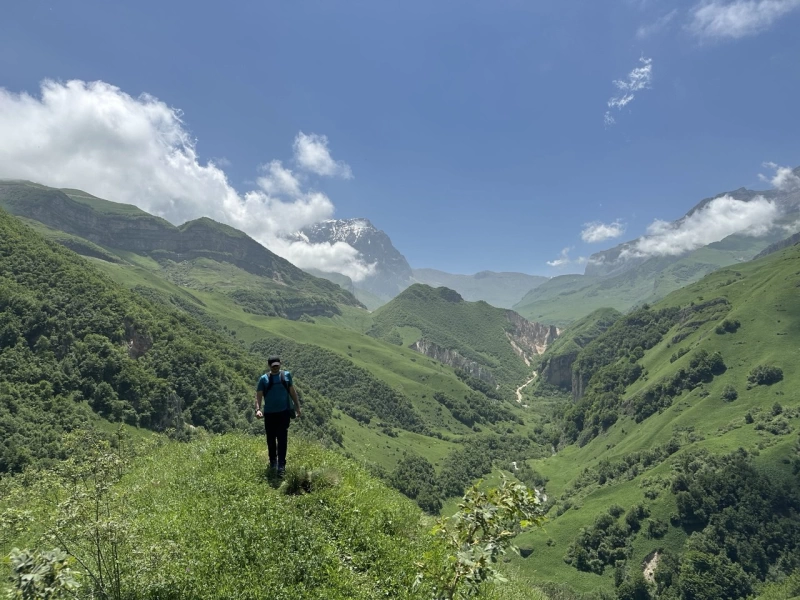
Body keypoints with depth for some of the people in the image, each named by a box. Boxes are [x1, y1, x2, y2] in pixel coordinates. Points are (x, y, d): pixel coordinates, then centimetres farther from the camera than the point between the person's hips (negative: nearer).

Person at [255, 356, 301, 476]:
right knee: (271, 439, 11)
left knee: (282, 439, -4)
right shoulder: (264, 379, -1)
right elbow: (258, 396, -5)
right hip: (269, 413, 0)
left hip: (284, 412, 0)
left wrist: (297, 406, 12)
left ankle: (281, 465, -2)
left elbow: (292, 391, 13)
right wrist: (258, 409, -20)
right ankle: (272, 462, 29)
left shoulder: (287, 375, 4)